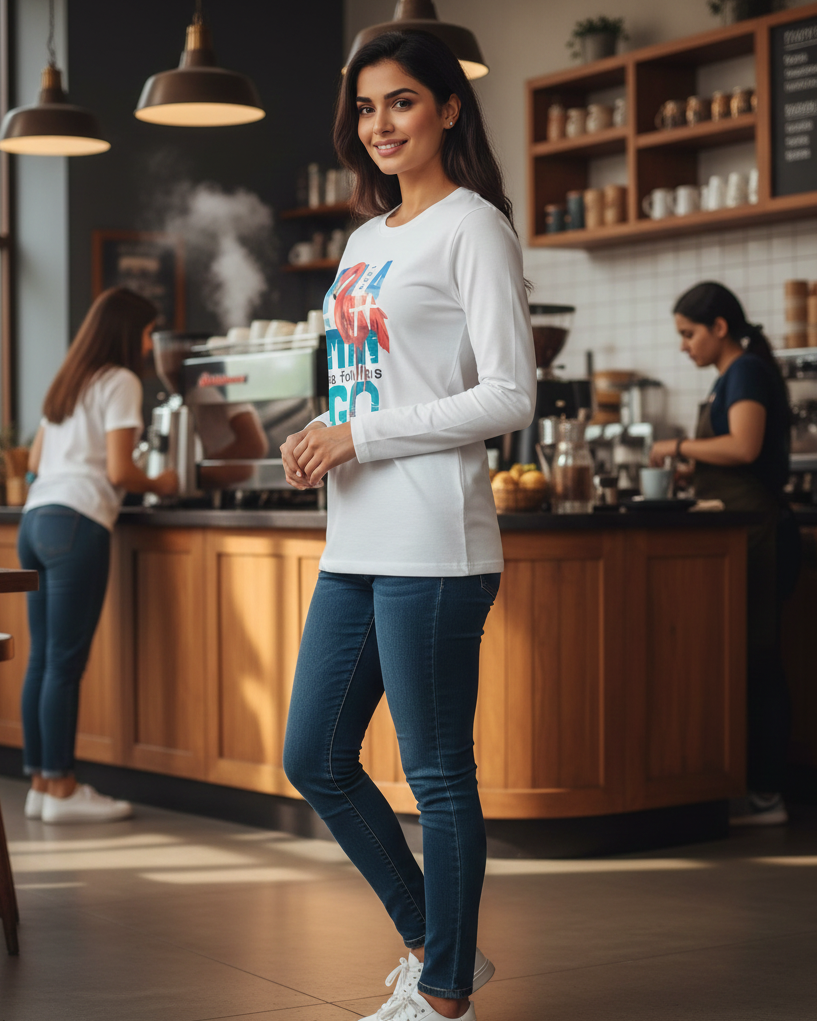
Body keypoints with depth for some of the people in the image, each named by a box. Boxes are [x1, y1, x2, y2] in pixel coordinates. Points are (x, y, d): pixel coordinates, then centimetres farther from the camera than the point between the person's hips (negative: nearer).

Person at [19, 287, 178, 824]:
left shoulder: (68, 382, 22)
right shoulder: (120, 382, -2)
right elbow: (119, 471, -9)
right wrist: (158, 485, 8)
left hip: (36, 518, 8)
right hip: (77, 524, -8)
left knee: (42, 659, 8)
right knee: (66, 661, -6)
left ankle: (40, 783, 12)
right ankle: (60, 789, -2)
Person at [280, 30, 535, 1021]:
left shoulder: (472, 227, -6)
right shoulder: (365, 240, 19)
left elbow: (509, 396, -13)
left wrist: (358, 437, -12)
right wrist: (317, 442, 4)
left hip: (432, 548, -9)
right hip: (353, 545, 9)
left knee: (438, 775, -1)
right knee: (315, 761, 12)